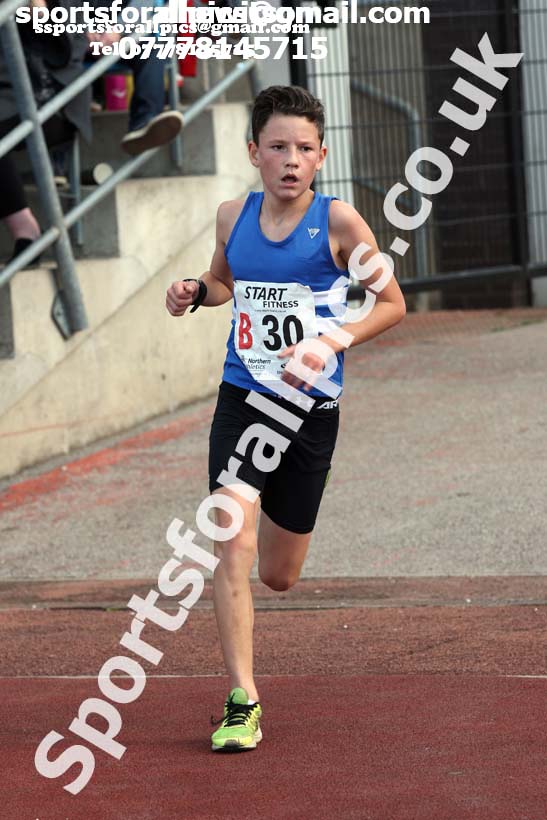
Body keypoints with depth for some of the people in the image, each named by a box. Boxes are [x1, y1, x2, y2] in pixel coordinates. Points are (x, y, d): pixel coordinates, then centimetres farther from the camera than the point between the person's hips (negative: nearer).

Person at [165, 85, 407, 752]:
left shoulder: (338, 222, -9)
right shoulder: (233, 217, 2)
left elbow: (391, 304, -2)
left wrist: (331, 344, -16)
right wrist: (195, 292, 0)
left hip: (310, 409, -1)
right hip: (242, 398, 2)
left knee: (278, 575, 11)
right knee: (232, 546, -17)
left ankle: (282, 516, 50)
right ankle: (241, 701, -11)